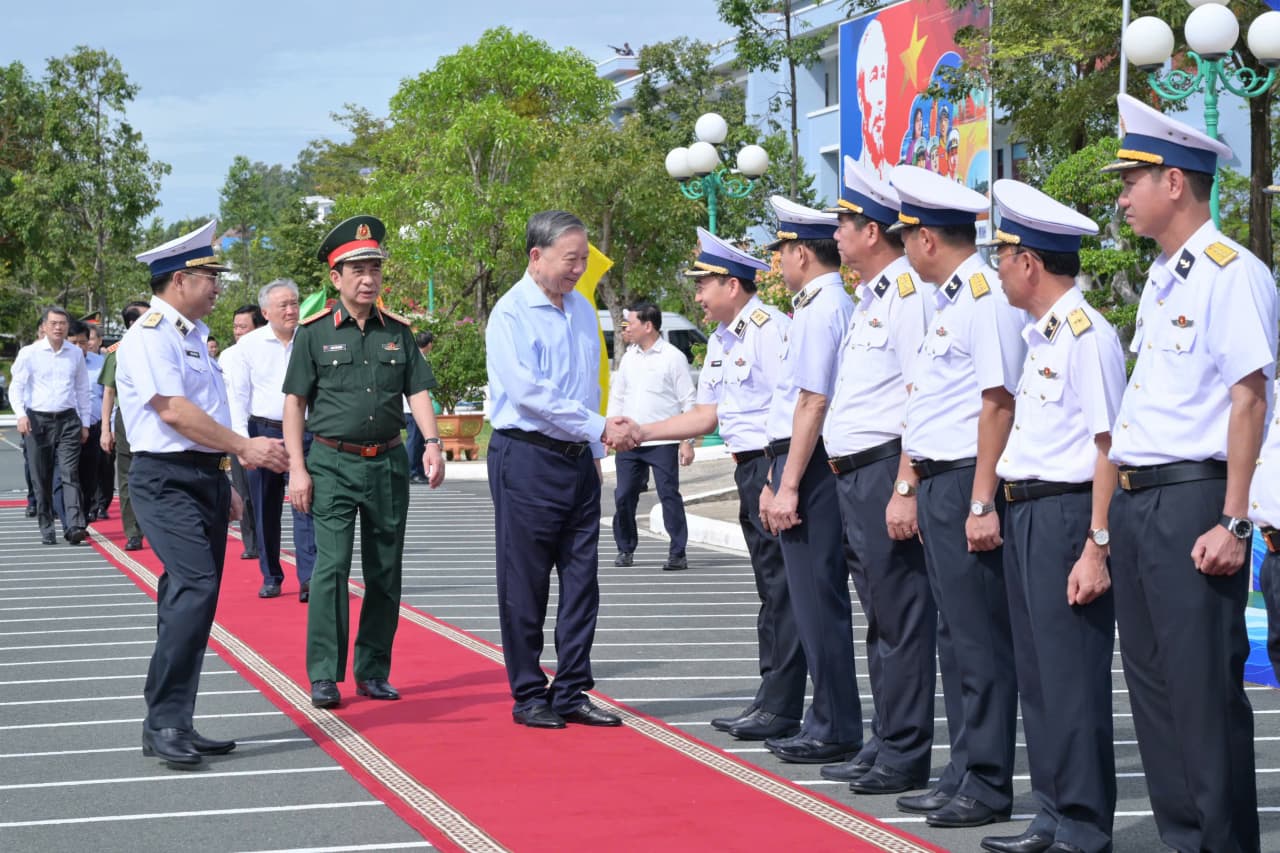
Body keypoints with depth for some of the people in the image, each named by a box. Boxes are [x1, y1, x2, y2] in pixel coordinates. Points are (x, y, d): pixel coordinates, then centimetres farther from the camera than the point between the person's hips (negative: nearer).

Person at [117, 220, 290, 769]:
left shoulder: (191, 335, 20)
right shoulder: (150, 335, -10)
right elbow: (174, 411, -19)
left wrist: (224, 485, 23)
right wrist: (245, 448, -17)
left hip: (204, 478, 9)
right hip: (166, 481, -9)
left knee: (191, 597, 8)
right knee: (195, 589, -20)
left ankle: (173, 726, 13)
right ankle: (164, 723, -16)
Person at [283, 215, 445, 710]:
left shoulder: (398, 332, 9)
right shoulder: (314, 333, 0)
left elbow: (418, 391, 7)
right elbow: (295, 402, 0)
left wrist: (432, 442, -10)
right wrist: (297, 468, -7)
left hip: (388, 464, 4)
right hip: (332, 464, -4)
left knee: (385, 572, 7)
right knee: (331, 567, -10)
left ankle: (373, 672, 16)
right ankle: (323, 677, -4)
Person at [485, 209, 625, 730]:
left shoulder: (582, 310, 12)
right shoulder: (511, 314, -11)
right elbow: (528, 391, -20)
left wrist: (595, 451, 16)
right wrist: (598, 427, -19)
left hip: (578, 459, 7)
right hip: (526, 458, -7)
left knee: (581, 579, 7)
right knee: (524, 583, 1)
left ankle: (571, 692, 15)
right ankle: (528, 696, 11)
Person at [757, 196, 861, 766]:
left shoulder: (823, 309, -14)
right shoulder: (825, 306, 18)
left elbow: (813, 402, -20)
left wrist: (789, 485, -21)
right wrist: (776, 479, 22)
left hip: (811, 468, -11)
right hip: (798, 463, 11)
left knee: (818, 598, -6)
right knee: (814, 597, 14)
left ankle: (834, 731, 0)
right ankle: (827, 722, 21)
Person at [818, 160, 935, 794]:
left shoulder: (908, 291, -12)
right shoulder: (869, 297, 19)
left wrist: (905, 488, -23)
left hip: (886, 471, -10)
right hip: (852, 474, 10)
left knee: (900, 616, -4)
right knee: (879, 615, 14)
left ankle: (905, 755, 1)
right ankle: (885, 743, 22)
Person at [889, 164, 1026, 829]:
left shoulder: (987, 298, -13)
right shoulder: (949, 301, 17)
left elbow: (999, 403, -19)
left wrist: (982, 502, -21)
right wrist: (914, 488, 18)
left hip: (966, 485, -10)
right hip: (937, 483, 10)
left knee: (979, 639, -4)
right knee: (955, 635, 14)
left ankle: (986, 786, 3)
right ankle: (964, 774, 22)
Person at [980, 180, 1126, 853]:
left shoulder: (1087, 334, -14)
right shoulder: (1039, 335, 14)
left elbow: (1108, 446, -18)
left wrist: (1098, 546, -21)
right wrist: (1007, 510, 13)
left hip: (1067, 513, -10)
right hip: (1025, 513, 10)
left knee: (1071, 677, -3)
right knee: (1035, 673, 14)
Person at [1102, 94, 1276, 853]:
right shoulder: (1161, 280, 17)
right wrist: (1122, 505, 17)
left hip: (1192, 499, -9)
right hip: (1135, 499, 9)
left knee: (1204, 685, -5)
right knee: (1152, 679, 12)